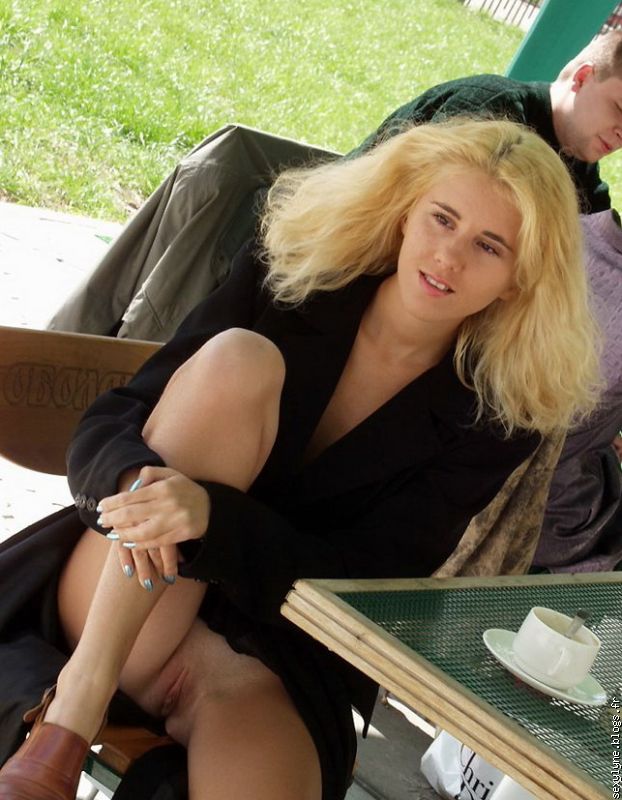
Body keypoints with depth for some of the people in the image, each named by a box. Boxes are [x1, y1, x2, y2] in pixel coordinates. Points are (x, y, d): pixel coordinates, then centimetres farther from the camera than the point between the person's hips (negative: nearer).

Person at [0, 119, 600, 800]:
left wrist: (214, 516, -30)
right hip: (111, 618, 2)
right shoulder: (289, 276, -2)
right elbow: (107, 423, -6)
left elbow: (359, 585, -12)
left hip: (277, 668, -2)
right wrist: (135, 481, -31)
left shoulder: (495, 415, -5)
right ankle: (79, 704, -25)